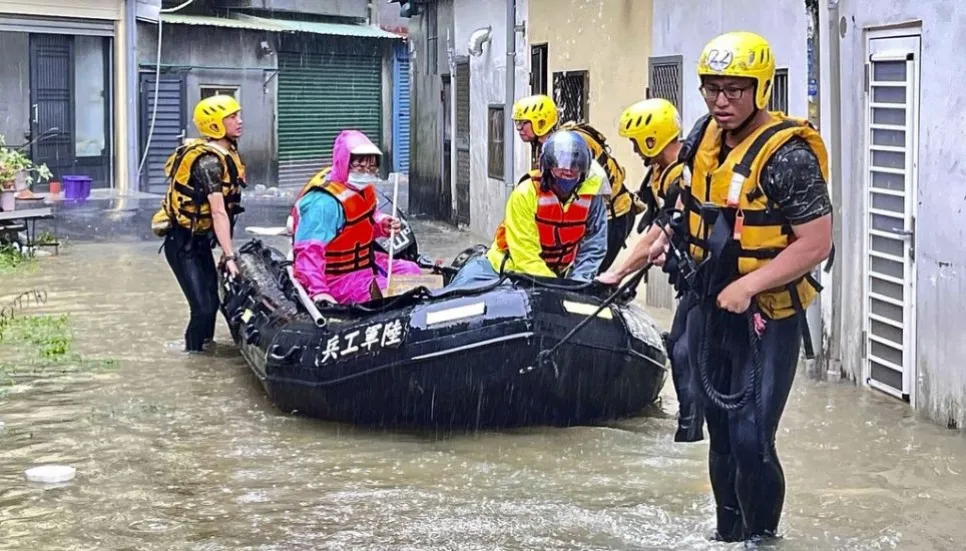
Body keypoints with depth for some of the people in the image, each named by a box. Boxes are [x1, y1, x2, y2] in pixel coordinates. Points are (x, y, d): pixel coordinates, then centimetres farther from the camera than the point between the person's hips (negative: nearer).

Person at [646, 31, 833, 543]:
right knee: (720, 431, 17)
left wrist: (747, 287, -25)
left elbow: (816, 243, -22)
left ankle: (761, 537, 8)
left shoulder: (786, 155, -20)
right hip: (710, 308, 8)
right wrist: (669, 237, 12)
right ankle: (727, 532, 32)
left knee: (751, 441, -11)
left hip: (766, 316, -7)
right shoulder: (704, 136, 3)